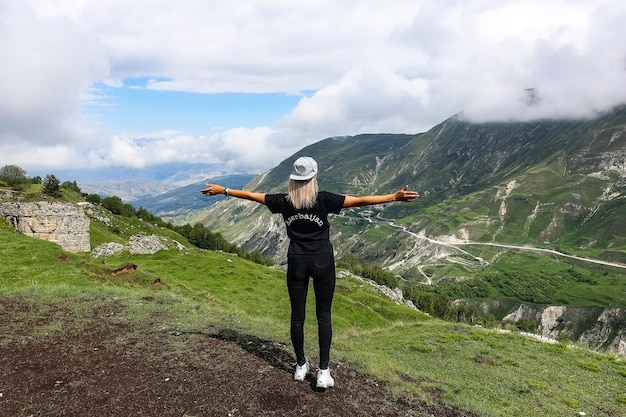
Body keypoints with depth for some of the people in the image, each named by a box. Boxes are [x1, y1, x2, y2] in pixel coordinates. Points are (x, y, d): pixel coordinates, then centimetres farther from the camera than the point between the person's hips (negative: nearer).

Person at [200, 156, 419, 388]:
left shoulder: (284, 202, -1)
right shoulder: (323, 199, -9)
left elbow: (251, 195, 8)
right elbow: (359, 201, -13)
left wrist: (223, 191, 20)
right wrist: (394, 197, -12)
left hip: (297, 262, 2)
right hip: (322, 261, -2)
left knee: (297, 315, 11)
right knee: (323, 315, 6)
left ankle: (301, 366, 24)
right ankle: (323, 371, 3)